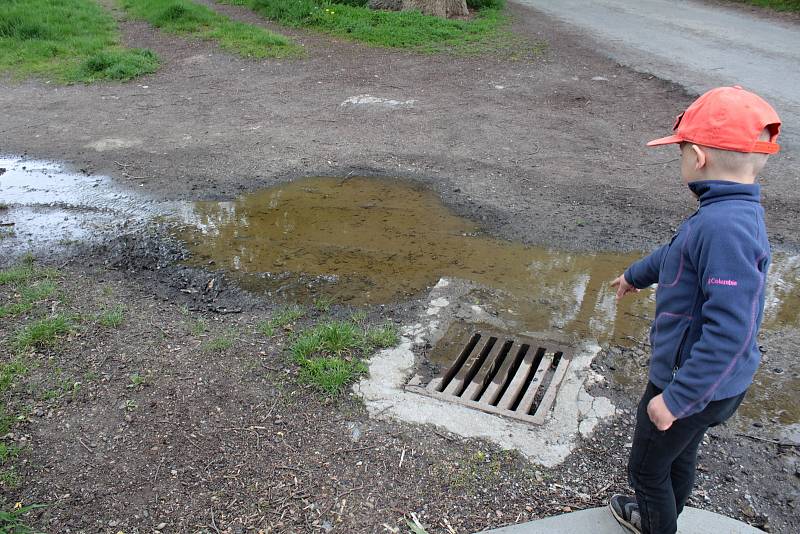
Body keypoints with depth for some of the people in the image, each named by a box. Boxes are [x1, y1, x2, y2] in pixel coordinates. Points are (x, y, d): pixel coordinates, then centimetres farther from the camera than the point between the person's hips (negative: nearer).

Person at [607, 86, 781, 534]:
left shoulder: (725, 227, -34)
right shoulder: (737, 212, 0)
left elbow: (731, 330, -36)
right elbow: (679, 252, 19)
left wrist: (676, 397, -28)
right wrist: (636, 274, 37)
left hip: (694, 383, -9)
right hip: (714, 381, 9)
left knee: (648, 467, 14)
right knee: (679, 455, 29)